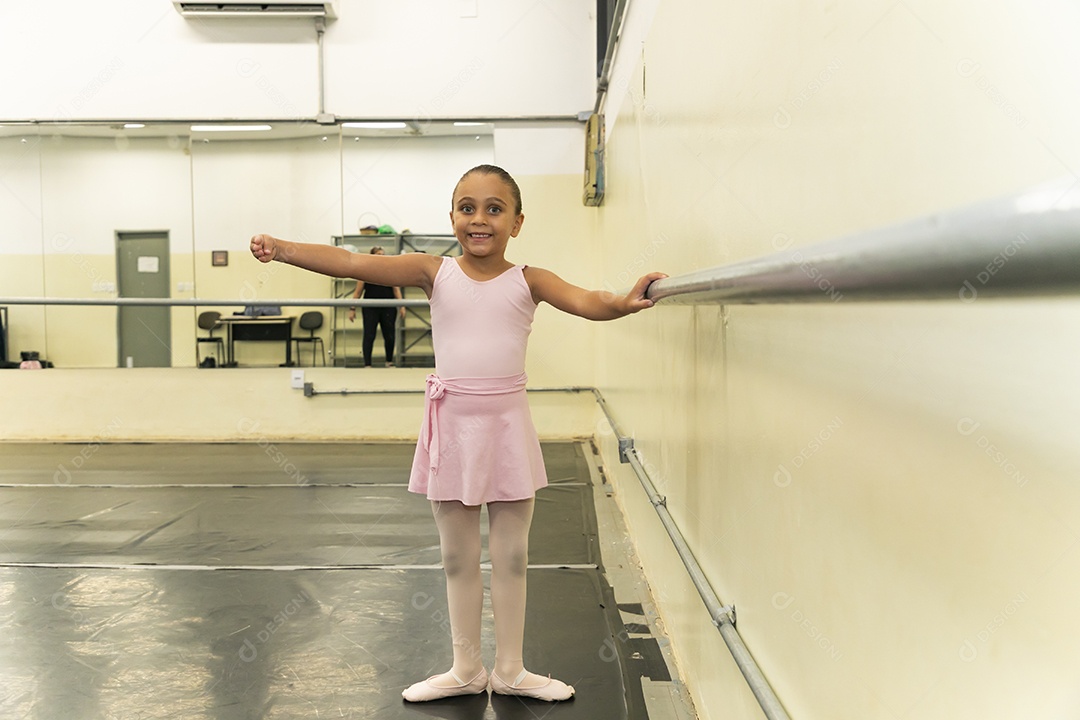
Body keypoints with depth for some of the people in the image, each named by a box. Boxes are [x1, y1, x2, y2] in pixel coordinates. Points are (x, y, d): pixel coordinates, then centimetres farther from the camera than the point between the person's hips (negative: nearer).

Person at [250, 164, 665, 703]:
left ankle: (510, 670, 27)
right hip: (452, 424, 1)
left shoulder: (527, 280, -2)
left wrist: (622, 303, -40)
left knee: (511, 557, 10)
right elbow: (352, 263, -8)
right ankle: (466, 669, 30)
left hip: (507, 425, 0)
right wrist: (281, 249, -17)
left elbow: (585, 301, -18)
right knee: (458, 558, 13)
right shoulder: (436, 273, -1)